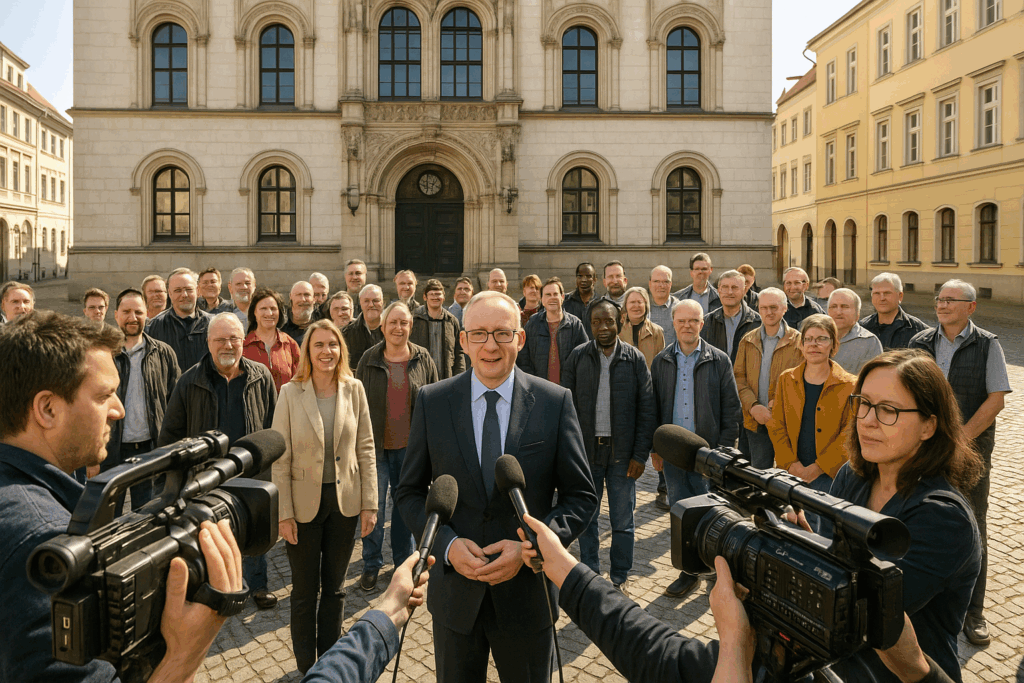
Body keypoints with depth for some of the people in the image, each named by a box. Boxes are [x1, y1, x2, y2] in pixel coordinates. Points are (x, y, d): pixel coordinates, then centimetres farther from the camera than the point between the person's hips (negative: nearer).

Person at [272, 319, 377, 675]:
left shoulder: (354, 389, -3)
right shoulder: (291, 393, -8)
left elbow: (365, 448, 1)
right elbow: (280, 458, -7)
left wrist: (369, 503, -2)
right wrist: (284, 513, -9)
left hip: (345, 503, 2)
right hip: (305, 504, -2)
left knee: (334, 589, 15)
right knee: (305, 592, 11)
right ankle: (306, 667, 30)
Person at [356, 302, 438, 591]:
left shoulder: (423, 359, 0)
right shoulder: (369, 359, -1)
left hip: (410, 446, 1)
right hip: (376, 445, -1)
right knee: (373, 505, 2)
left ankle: (404, 561, 29)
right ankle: (371, 565, 19)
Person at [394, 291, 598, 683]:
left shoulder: (555, 402, -8)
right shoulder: (432, 402, -5)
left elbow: (581, 497, -4)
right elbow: (409, 493, 2)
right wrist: (447, 544, -14)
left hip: (526, 590, -1)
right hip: (454, 590, 1)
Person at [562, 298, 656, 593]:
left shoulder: (635, 359, -2)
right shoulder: (577, 357, 0)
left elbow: (647, 410, -1)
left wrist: (640, 454, -6)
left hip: (622, 452, -1)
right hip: (585, 450, 1)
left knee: (623, 521, 8)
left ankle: (619, 578, 25)